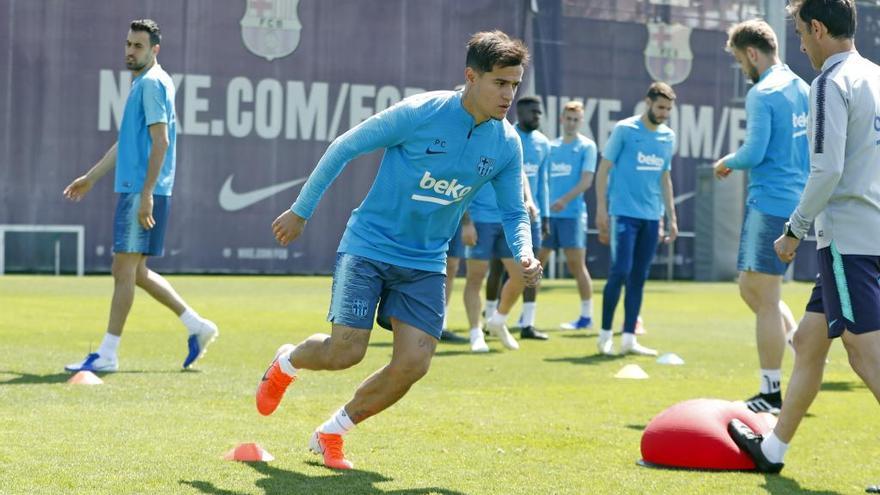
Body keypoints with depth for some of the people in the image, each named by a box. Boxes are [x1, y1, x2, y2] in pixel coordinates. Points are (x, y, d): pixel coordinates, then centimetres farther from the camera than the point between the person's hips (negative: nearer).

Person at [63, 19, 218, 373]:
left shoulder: (152, 83, -10)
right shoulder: (140, 83, 20)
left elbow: (160, 141, -18)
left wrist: (147, 193, -22)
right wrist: (90, 178, 33)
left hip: (142, 193, -10)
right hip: (131, 189, 10)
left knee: (125, 271, -7)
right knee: (135, 273, 12)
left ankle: (107, 355, -3)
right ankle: (197, 326, 17)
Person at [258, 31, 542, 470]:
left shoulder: (506, 145, -2)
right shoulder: (419, 113, -16)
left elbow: (514, 213, 9)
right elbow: (345, 148, -7)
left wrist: (524, 256, -13)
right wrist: (300, 211, -2)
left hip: (425, 263, 5)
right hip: (368, 246, -4)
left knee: (413, 364, -9)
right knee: (346, 350, -14)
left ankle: (331, 433, 13)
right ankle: (286, 362, 24)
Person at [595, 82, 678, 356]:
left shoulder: (668, 137, 12)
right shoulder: (624, 129, -4)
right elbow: (603, 169, -2)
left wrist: (671, 217, 17)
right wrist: (601, 208, -8)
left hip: (651, 216, 5)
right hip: (624, 212, -5)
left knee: (639, 277, 5)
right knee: (620, 271, -12)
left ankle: (629, 338, 9)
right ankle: (605, 334, 0)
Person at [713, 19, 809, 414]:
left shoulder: (762, 94, -13)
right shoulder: (802, 88, 13)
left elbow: (753, 153, -19)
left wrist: (727, 163, 0)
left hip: (770, 202, -9)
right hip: (797, 200, 9)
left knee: (763, 297, -3)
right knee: (752, 289, 18)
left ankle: (771, 394, 0)